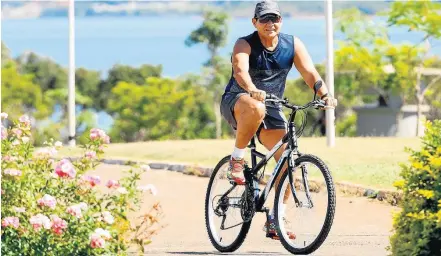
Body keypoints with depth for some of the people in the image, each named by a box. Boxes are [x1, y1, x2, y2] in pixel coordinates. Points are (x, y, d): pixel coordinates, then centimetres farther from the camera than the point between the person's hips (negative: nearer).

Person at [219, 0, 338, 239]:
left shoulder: (293, 44, -3)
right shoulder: (245, 45, -15)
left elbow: (309, 72, -15)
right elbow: (240, 70, -35)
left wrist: (325, 94, -34)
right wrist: (253, 90, -56)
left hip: (271, 108, 5)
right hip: (236, 102, -4)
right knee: (256, 108, -41)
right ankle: (237, 160, -17)